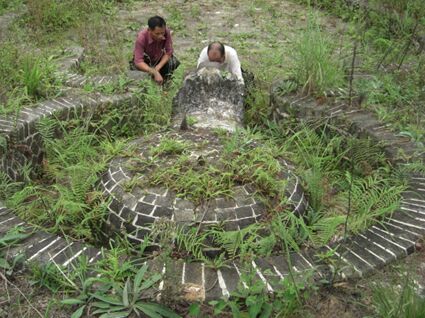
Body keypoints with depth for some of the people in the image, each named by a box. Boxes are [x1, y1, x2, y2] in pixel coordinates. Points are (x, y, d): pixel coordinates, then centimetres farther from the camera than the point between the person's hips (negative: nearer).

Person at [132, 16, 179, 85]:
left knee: (174, 62, -22)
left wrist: (158, 67, -33)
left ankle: (163, 82, 2)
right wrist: (155, 72, -53)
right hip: (144, 60, -2)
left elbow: (168, 52, -18)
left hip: (158, 57, 3)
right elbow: (138, 62, -40)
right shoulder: (141, 38, -35)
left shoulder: (166, 32, -27)